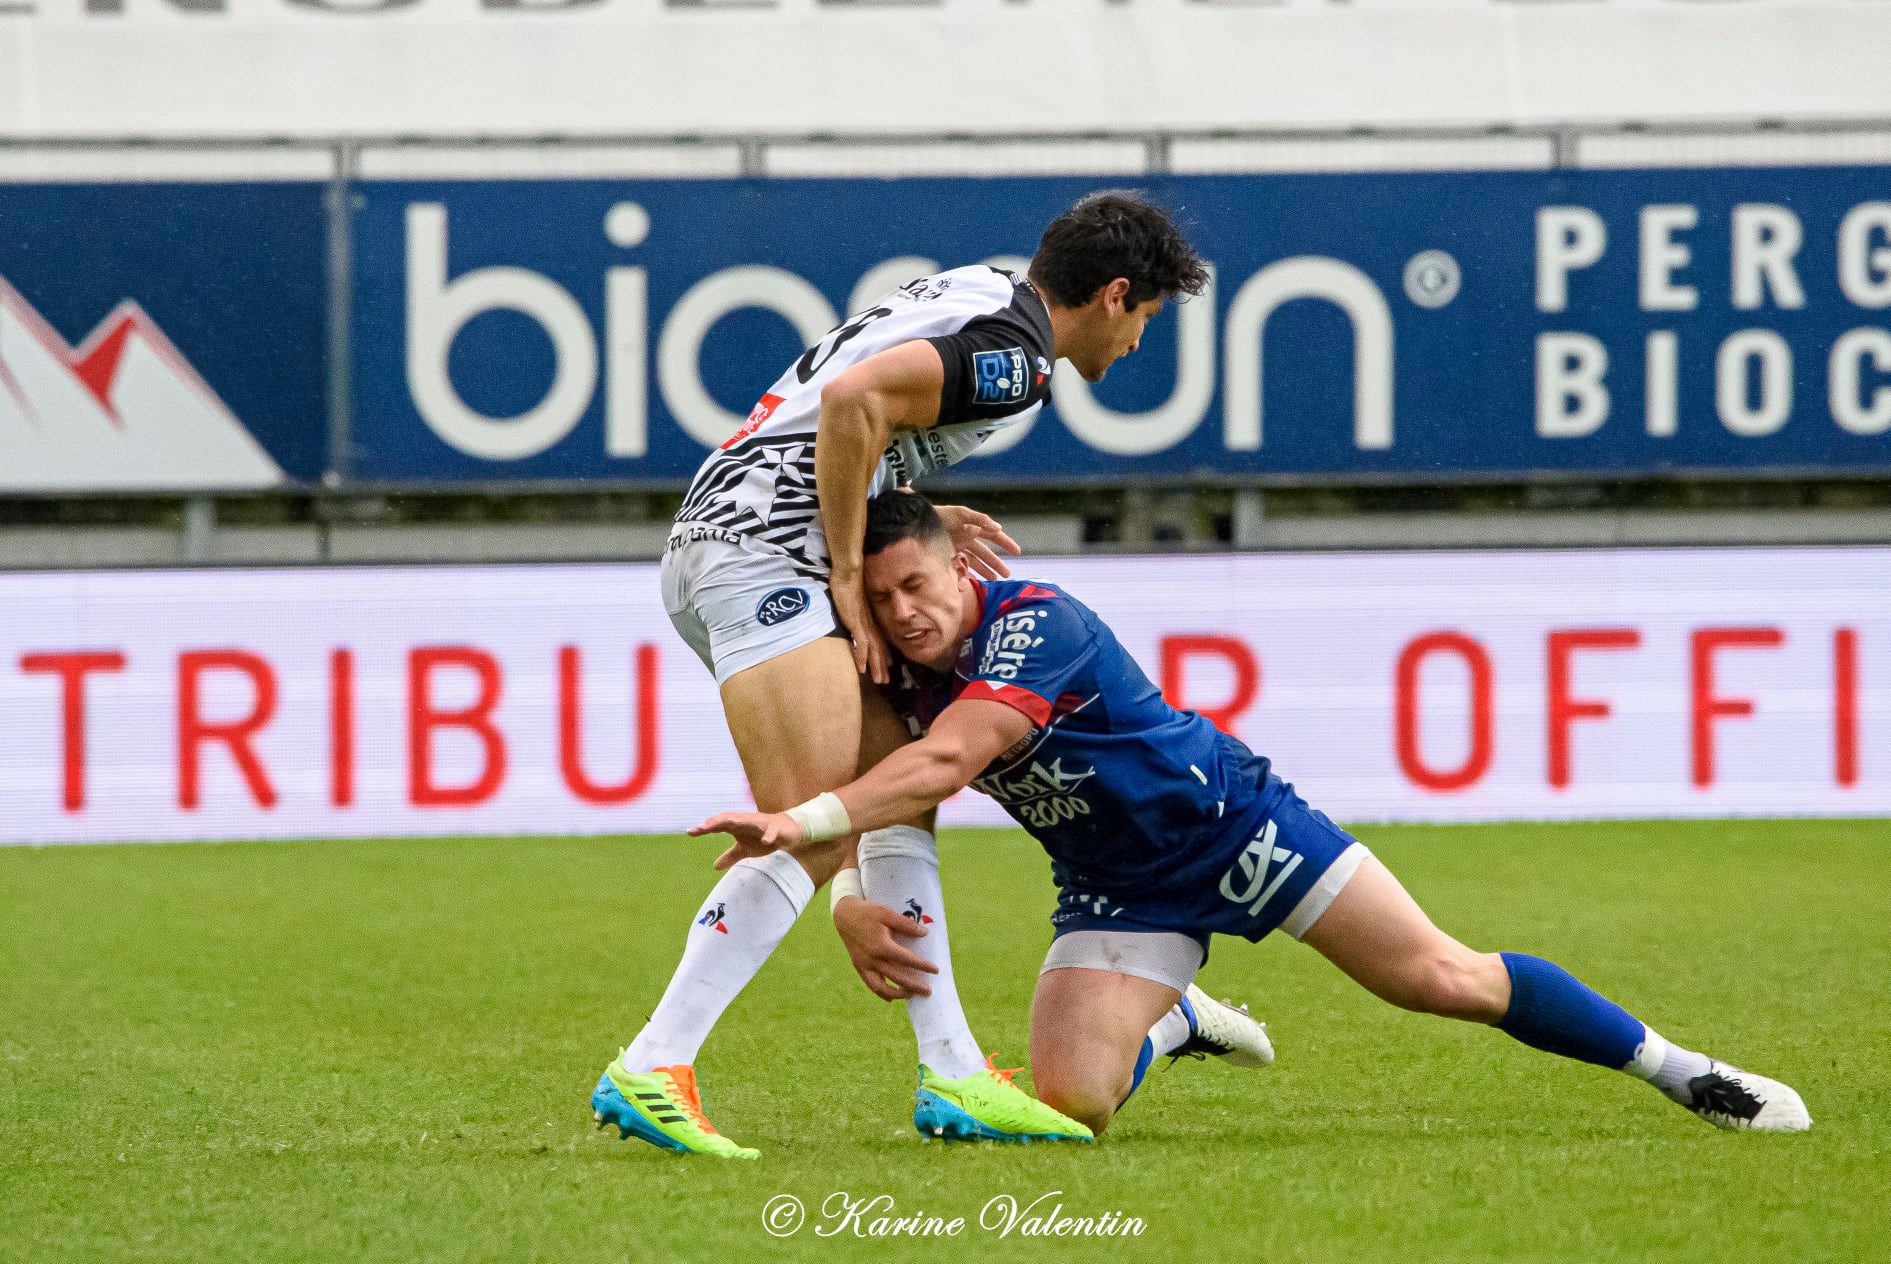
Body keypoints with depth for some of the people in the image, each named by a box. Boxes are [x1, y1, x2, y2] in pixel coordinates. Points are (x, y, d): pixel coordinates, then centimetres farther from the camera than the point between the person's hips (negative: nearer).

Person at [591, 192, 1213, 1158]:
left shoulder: (971, 298, 22)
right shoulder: (1014, 350, -9)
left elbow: (837, 412, 25)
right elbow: (854, 400, -23)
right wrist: (849, 575, -14)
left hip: (713, 546, 11)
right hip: (763, 547, -11)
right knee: (814, 834, -16)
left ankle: (952, 1076, 11)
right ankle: (647, 1073, -21)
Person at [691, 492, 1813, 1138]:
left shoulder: (1036, 624, -28)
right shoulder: (902, 684, -6)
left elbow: (943, 765, -41)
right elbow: (878, 816, 1)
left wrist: (804, 821, -51)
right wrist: (854, 911, -22)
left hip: (1233, 826, -5)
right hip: (1117, 895, 5)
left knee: (1440, 978, -9)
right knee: (1069, 1104, -13)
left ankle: (1674, 1068, 9)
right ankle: (1171, 1023, 24)